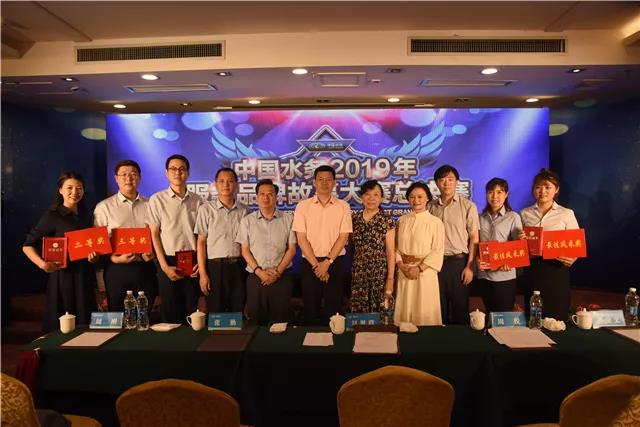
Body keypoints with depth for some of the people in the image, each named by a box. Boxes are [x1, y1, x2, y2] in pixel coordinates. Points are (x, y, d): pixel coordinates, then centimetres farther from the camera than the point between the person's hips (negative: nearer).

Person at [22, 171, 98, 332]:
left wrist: (94, 255, -1)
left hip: (85, 276, 5)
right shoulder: (52, 216, -6)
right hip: (63, 276, -5)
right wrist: (42, 263, -25)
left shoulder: (85, 216, 10)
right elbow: (28, 246, -8)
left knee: (85, 327, 12)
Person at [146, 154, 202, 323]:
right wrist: (164, 266, -8)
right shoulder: (157, 199, -1)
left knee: (191, 311, 8)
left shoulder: (196, 200, 5)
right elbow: (154, 235, -2)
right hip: (169, 261, -1)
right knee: (170, 314, 6)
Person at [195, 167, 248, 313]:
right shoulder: (206, 208, 0)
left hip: (238, 267, 2)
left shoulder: (244, 210, 6)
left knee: (237, 313, 8)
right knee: (215, 314, 4)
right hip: (215, 266, -2)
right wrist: (203, 273, -7)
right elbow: (201, 242, -1)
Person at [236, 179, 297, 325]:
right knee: (256, 321, 6)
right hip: (256, 278, 1)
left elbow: (292, 248, 2)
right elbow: (245, 251, 3)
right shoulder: (247, 221, 6)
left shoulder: (288, 219, 4)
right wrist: (259, 271, -9)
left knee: (280, 322, 3)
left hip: (281, 278, 0)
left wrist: (278, 271, -8)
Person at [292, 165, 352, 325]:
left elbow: (343, 237, -4)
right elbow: (301, 238, -4)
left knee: (334, 308, 5)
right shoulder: (303, 206, 1)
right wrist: (316, 264, -11)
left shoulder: (343, 206, 3)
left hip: (335, 262, 0)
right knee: (311, 307, 8)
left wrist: (327, 262, -12)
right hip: (310, 263, 0)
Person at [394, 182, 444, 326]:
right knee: (404, 310, 8)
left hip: (425, 272, -3)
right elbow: (395, 246, 5)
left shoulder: (435, 222, -3)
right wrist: (401, 266, -9)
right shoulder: (402, 221, 8)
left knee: (425, 313, 2)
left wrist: (419, 268, -15)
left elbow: (438, 251, -8)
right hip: (404, 272, 3)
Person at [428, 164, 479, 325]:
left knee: (460, 306, 5)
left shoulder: (468, 206, -1)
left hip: (459, 262, -2)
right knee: (439, 306, 10)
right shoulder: (431, 206, 6)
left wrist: (469, 266, -8)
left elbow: (474, 239, -2)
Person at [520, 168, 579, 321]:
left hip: (557, 268, -1)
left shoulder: (567, 214, 2)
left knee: (557, 317, 3)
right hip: (532, 269, 2)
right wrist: (520, 241, -9)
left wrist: (572, 259, -17)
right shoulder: (525, 214, 7)